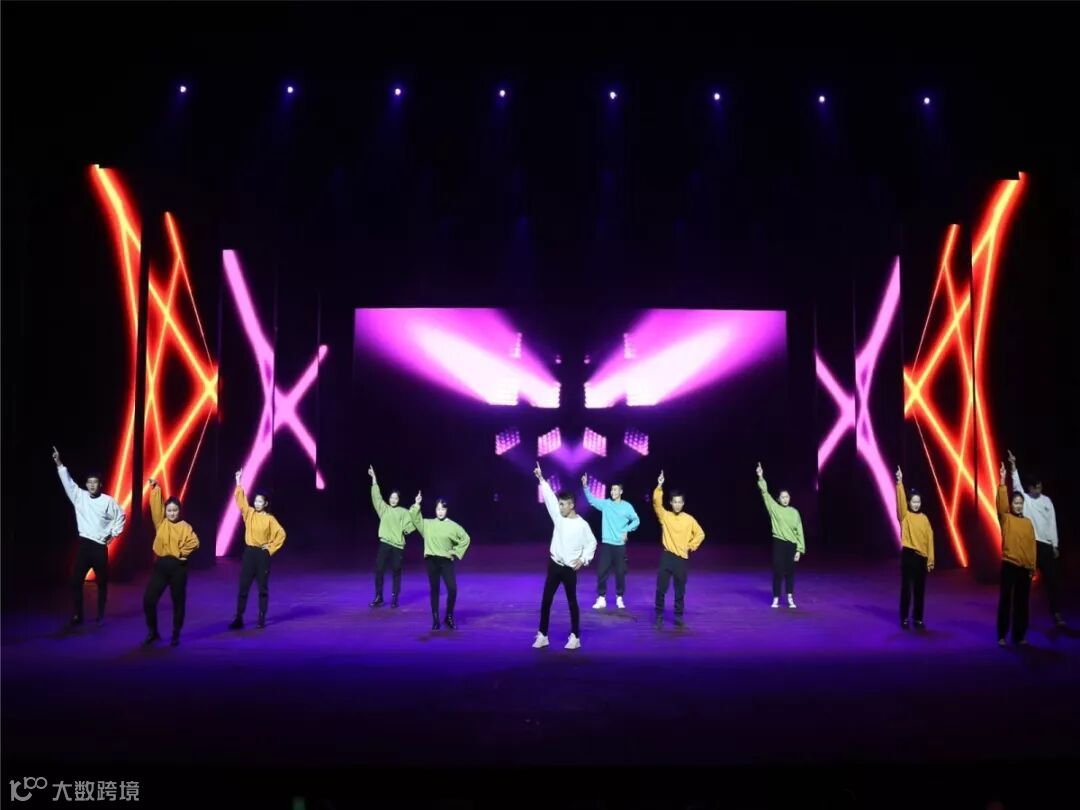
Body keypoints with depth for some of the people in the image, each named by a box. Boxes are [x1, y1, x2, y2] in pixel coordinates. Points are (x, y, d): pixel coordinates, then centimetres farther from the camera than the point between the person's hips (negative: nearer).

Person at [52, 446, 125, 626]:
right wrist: (59, 464, -11)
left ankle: (100, 616, 16)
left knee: (102, 582, 6)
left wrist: (114, 534, 3)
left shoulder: (108, 501, -3)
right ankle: (77, 614, 12)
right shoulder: (79, 496, 3)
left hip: (100, 546, -2)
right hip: (84, 544, 2)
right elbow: (67, 481, -3)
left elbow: (120, 516, 7)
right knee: (76, 581, 0)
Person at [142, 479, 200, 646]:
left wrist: (181, 552, -12)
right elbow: (156, 506, -1)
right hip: (160, 565, 2)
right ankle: (153, 632, 15)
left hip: (177, 567, -2)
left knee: (178, 602, 5)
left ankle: (175, 635, 16)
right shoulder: (160, 522, 8)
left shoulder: (185, 527, 1)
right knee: (148, 599, -3)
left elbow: (194, 542, -10)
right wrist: (154, 488, -5)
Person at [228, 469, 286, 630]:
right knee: (243, 587, 2)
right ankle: (239, 619, 7)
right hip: (249, 553, 3)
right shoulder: (249, 513, 3)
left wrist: (271, 548, -5)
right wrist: (238, 482, -14)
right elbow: (240, 500, -6)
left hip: (263, 554, -3)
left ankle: (262, 619, 12)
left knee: (263, 588, 5)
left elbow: (281, 534, -2)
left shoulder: (270, 519, -4)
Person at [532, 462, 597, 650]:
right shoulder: (559, 517, 2)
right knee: (546, 600, 4)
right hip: (554, 565, 5)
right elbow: (549, 497, -2)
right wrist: (541, 478, -6)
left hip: (570, 569, -4)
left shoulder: (582, 524, -9)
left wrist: (583, 559, -12)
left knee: (572, 602, 4)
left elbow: (591, 543, -2)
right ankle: (542, 635, 12)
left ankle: (575, 637, 14)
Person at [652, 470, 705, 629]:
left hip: (682, 558, 1)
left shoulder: (689, 519, 3)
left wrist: (691, 546, 2)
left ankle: (678, 617, 19)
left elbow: (700, 534, 12)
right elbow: (657, 503, -16)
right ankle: (659, 616, 11)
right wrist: (659, 486, -27)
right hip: (667, 556, -1)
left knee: (680, 591, 7)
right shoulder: (665, 516, 0)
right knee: (661, 588, -2)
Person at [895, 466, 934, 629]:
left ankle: (918, 619, 18)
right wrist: (899, 483, -28)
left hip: (922, 557, 3)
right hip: (908, 555, -3)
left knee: (920, 589, 8)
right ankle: (904, 618, 10)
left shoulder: (924, 518, 7)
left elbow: (929, 539, 6)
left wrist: (930, 560, 2)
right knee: (906, 587, 2)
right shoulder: (905, 516, -1)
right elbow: (900, 501, -17)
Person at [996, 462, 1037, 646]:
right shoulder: (1006, 519, -1)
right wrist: (1002, 482, -30)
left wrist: (1032, 567, 6)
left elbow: (1032, 545, 9)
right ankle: (1002, 636, 6)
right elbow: (1001, 503, -20)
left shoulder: (1028, 522, 8)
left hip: (1025, 567, 3)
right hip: (1009, 564, -3)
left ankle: (1019, 636, 18)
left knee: (1022, 602, 8)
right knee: (1005, 600, 1)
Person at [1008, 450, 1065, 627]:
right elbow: (1016, 485, -16)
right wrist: (1013, 466, -29)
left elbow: (1052, 523, 7)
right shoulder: (1024, 498, 1)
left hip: (1046, 544, 2)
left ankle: (1056, 613, 10)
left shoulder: (1047, 500, 7)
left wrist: (1055, 545, 4)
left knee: (1052, 580, 3)